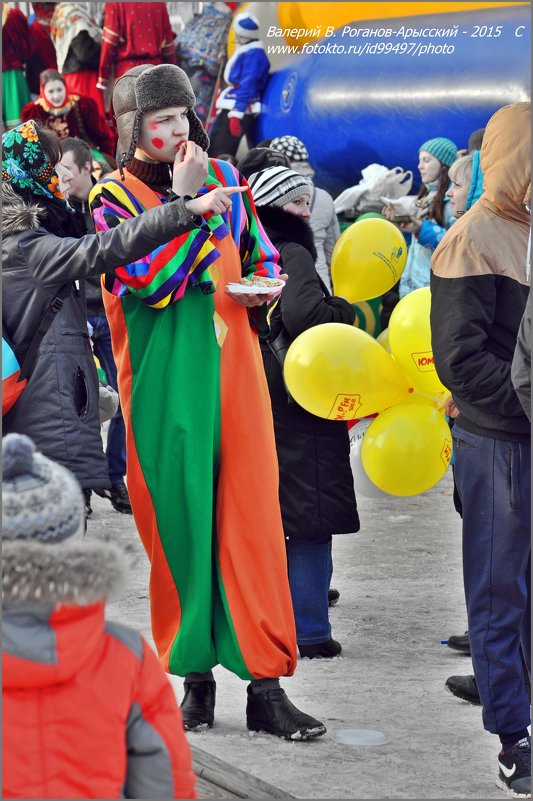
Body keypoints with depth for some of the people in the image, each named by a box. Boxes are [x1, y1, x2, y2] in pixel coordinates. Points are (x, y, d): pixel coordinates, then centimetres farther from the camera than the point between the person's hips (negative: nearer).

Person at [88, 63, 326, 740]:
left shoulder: (223, 177, 12)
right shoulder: (114, 199, -2)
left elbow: (260, 253, 24)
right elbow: (150, 282, -16)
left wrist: (262, 285, 1)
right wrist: (191, 204, -15)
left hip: (234, 373, 3)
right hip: (164, 388, -3)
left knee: (252, 520, -2)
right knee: (178, 525, 2)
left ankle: (266, 685, -1)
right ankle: (194, 678, 14)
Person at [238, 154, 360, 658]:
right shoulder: (291, 253, -15)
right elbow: (303, 313, -29)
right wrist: (352, 312, -14)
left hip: (254, 402, 9)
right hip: (297, 405, -9)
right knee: (310, 520, -3)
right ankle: (309, 630, -2)